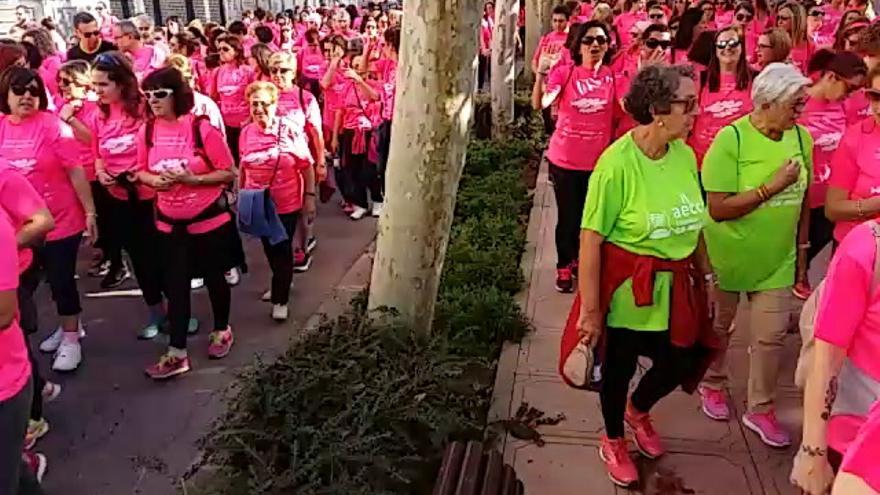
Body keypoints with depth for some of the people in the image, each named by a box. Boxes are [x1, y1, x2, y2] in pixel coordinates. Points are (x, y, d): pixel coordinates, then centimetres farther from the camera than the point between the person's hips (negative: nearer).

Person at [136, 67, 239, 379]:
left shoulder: (202, 128, -17)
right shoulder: (147, 131, -4)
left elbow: (229, 173, -13)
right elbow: (141, 171, 7)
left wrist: (192, 179, -24)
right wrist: (153, 180, -15)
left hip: (209, 218, -3)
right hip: (170, 222, 4)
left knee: (214, 278, 13)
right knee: (175, 284, 7)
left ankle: (221, 330, 37)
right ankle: (177, 353, 13)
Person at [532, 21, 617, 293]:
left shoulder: (612, 76, -1)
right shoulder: (564, 71, -8)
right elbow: (539, 104, -18)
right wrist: (541, 74, -33)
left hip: (599, 161, 2)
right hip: (565, 159, -2)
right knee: (568, 216, 8)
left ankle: (580, 260, 39)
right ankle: (564, 268, 27)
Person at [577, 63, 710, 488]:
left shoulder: (685, 154, -4)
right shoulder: (617, 162, -22)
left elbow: (693, 224, 8)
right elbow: (591, 239, -20)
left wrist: (705, 277, 13)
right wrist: (590, 308, -18)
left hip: (673, 285, 6)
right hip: (627, 287, -5)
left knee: (674, 368, 17)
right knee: (619, 367, 14)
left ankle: (638, 411, 51)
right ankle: (613, 442, 42)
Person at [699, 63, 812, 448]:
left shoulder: (802, 137, -3)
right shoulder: (731, 139, -19)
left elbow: (803, 200, 7)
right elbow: (718, 208, -22)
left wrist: (801, 252, 10)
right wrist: (772, 186, -25)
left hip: (776, 258, 4)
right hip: (728, 255, -4)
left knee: (771, 335, 8)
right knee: (719, 327, 16)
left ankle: (761, 409, 26)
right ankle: (713, 384, 40)